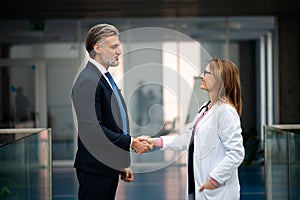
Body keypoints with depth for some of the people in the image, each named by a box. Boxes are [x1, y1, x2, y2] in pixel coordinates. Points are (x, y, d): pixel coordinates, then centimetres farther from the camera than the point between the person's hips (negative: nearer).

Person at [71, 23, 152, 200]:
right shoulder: (88, 81, -17)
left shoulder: (106, 79, 16)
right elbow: (93, 129, -24)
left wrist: (122, 164, 19)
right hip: (95, 168, -9)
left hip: (110, 166, 10)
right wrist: (131, 142, -20)